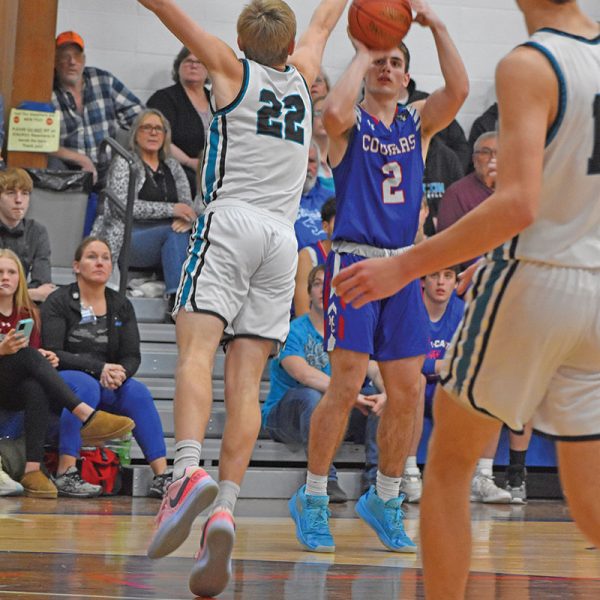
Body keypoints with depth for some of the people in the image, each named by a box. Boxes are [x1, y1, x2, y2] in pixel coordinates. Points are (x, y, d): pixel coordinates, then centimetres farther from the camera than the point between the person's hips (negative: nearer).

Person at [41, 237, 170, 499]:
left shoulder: (121, 306, 8)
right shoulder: (58, 303, -5)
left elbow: (132, 357, 3)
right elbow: (52, 353, -14)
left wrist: (119, 372, -22)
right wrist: (99, 368, -24)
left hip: (107, 384, 4)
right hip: (60, 380, -4)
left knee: (138, 391, -24)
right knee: (86, 385, -36)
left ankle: (162, 476, -29)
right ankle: (64, 475, -39)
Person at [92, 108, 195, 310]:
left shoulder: (172, 166, 20)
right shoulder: (124, 163, 3)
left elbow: (188, 204, 14)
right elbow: (123, 205, -11)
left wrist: (187, 219, -13)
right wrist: (170, 210, -16)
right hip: (127, 238, -5)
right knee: (174, 233, -31)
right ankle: (177, 299, -42)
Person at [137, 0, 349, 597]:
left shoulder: (233, 69, 9)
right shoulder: (302, 75, 19)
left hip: (229, 222, -4)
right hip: (281, 235, 4)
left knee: (197, 349, -18)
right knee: (245, 378, -4)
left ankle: (188, 470, -42)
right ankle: (225, 507, -19)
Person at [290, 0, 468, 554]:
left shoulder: (419, 123, 12)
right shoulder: (352, 122, 1)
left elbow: (459, 89, -6)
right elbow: (334, 113, -25)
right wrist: (362, 53, -13)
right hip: (355, 260, -5)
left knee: (407, 392, 3)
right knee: (347, 385, -11)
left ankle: (384, 499, 18)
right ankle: (312, 499, 1)